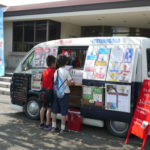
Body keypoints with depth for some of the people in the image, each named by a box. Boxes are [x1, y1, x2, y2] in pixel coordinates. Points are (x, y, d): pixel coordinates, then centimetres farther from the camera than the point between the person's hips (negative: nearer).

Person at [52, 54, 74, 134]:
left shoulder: (56, 71, 3)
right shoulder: (66, 71, -12)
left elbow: (55, 82, 5)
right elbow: (70, 82, -12)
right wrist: (71, 82, 11)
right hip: (64, 93, -5)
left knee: (54, 111, 14)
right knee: (64, 112, 4)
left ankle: (53, 127, 21)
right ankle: (62, 128, 9)